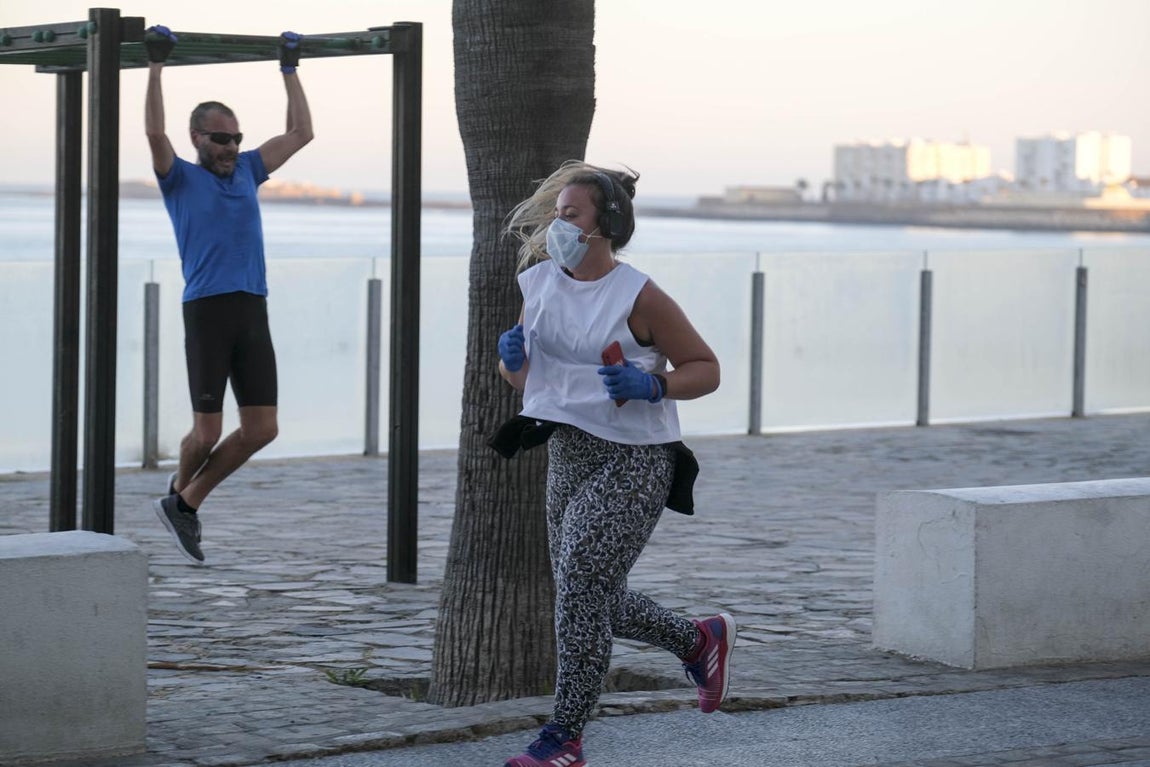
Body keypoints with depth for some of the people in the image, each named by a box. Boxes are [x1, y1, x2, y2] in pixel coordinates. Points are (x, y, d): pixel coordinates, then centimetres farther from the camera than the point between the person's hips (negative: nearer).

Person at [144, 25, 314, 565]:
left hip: (253, 313, 5)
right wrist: (156, 66, -13)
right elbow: (155, 134, -14)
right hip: (206, 312, -5)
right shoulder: (181, 178, 4)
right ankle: (180, 490, 27)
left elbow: (301, 132, 22)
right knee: (208, 431, -5)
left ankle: (186, 504, 12)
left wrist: (289, 69, 22)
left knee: (262, 429, -1)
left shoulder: (247, 172, 18)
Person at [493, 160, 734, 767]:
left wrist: (651, 386, -23)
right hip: (568, 452, 7)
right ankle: (701, 641, 39)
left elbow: (705, 368, -6)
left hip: (634, 460, -7)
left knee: (580, 587, -13)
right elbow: (523, 376, 15)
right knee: (595, 600, 14)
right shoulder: (540, 283, 4)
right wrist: (513, 358, -8)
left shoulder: (639, 297, -13)